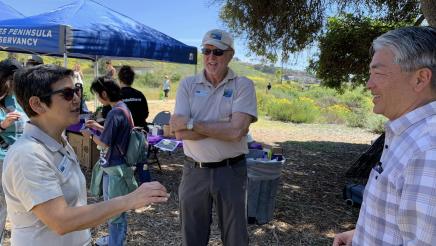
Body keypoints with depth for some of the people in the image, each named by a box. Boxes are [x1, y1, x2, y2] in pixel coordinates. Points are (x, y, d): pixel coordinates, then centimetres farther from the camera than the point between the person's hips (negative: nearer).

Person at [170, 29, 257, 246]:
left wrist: (192, 123, -15)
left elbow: (236, 131, -20)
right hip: (194, 171, 2)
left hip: (231, 171, -2)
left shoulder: (243, 85, -6)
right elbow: (180, 132, -12)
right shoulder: (188, 85, 0)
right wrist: (225, 128, -17)